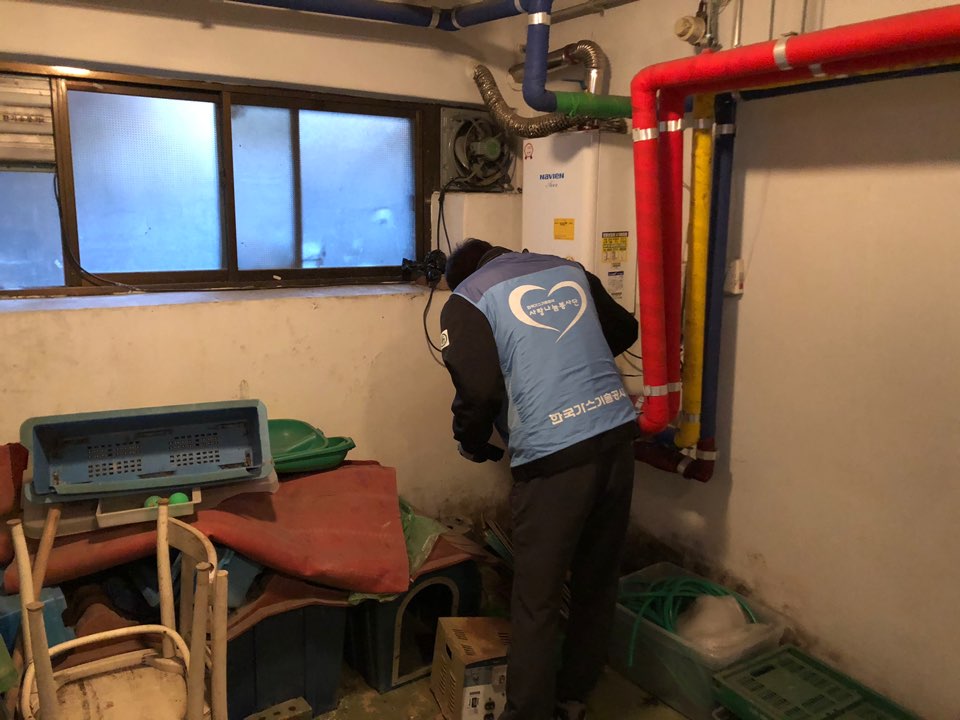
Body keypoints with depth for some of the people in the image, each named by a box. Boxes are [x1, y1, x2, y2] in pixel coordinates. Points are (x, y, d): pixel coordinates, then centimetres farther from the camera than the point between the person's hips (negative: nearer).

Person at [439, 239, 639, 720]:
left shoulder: (466, 300, 2)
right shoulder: (568, 270, 18)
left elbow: (479, 390, -10)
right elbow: (624, 330, 27)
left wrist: (471, 443, 9)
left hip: (553, 457, -6)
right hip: (617, 434, 7)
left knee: (537, 602, 7)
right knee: (598, 581, 20)